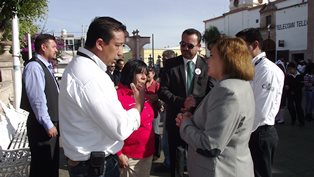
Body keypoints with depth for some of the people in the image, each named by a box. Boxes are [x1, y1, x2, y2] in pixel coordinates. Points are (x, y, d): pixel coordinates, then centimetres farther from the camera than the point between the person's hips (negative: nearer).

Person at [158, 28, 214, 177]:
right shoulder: (170, 64, 0)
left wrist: (197, 101, -20)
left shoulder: (207, 65, -1)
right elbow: (162, 91, -5)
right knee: (175, 160, 15)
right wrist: (181, 102, -17)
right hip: (176, 120, 1)